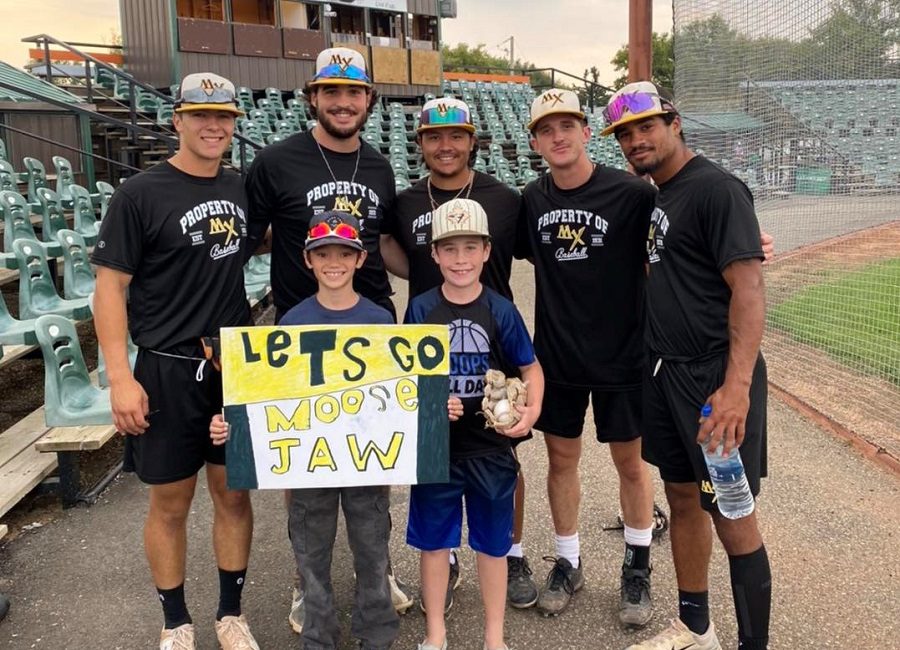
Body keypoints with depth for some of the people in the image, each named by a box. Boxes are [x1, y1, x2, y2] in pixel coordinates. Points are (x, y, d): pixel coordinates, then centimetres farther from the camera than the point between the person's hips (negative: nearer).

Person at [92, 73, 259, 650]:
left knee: (235, 494, 11)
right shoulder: (141, 195, -8)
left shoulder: (240, 188, 7)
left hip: (238, 368, 4)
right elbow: (111, 285, -8)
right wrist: (121, 378, -14)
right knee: (171, 503, 9)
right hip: (168, 371, -4)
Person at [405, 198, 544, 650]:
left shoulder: (501, 311, -6)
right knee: (433, 540, 13)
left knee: (492, 543, 13)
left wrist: (531, 411, -14)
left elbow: (531, 369, 3)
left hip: (490, 447, 0)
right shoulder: (420, 309, -4)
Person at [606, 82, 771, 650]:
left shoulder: (716, 188, -12)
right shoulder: (654, 197, 14)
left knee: (730, 514, -1)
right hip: (665, 369, 9)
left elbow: (749, 288, -20)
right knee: (683, 497, 17)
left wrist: (737, 385, -28)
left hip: (715, 376, -8)